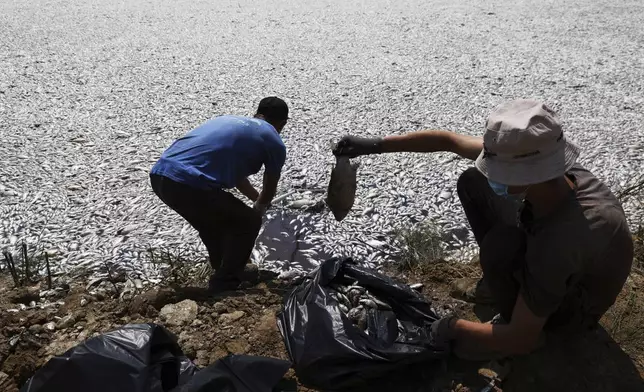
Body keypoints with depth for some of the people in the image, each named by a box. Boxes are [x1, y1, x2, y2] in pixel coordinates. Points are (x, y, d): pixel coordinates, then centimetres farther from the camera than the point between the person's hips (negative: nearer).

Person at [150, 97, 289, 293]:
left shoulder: (230, 120, 31)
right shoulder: (274, 141, 9)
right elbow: (270, 189, 24)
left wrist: (256, 198, 58)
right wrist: (259, 208, 47)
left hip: (160, 175, 8)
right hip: (188, 184, -8)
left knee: (215, 216, 33)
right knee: (248, 222, 15)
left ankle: (226, 268, 46)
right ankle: (225, 281, 25)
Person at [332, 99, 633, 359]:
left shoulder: (557, 244, -44)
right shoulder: (537, 161, -26)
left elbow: (521, 340, -33)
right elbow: (450, 140, -15)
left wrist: (454, 328, -18)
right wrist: (375, 145, -15)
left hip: (574, 304, -6)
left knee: (501, 242, -38)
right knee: (472, 184, -4)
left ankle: (512, 319, -5)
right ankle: (508, 280, 12)